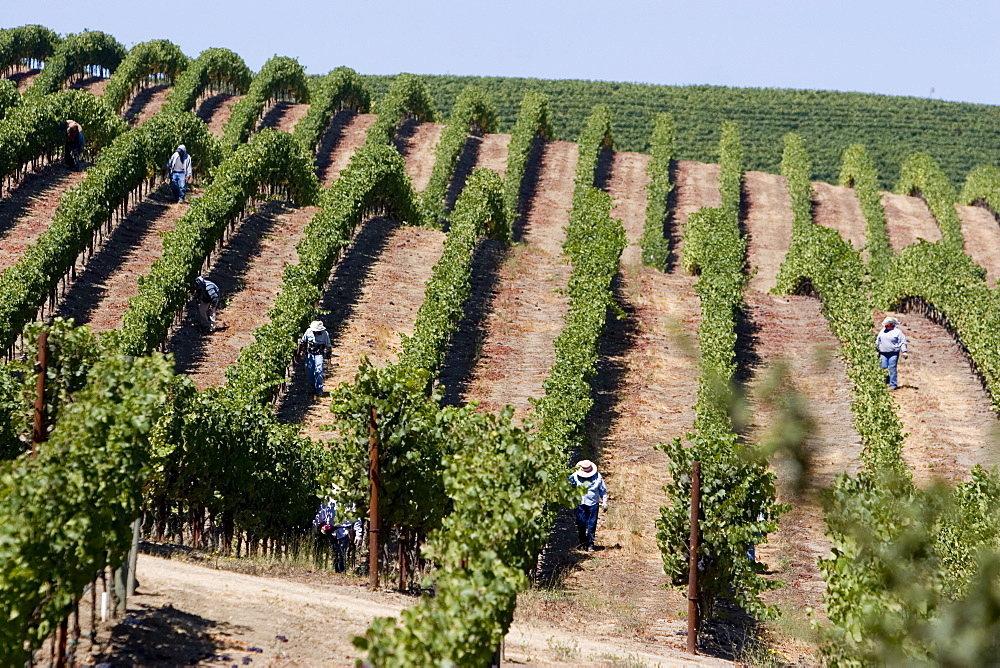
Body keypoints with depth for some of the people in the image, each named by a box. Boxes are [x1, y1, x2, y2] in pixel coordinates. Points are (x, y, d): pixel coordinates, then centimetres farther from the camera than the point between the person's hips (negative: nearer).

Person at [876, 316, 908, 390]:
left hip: (893, 353, -5)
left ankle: (893, 384, -3)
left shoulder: (897, 332, 0)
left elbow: (903, 342, -2)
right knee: (883, 368, 0)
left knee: (892, 369, -7)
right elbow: (878, 341, 28)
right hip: (883, 353, 5)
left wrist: (904, 352, -9)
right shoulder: (882, 331, 17)